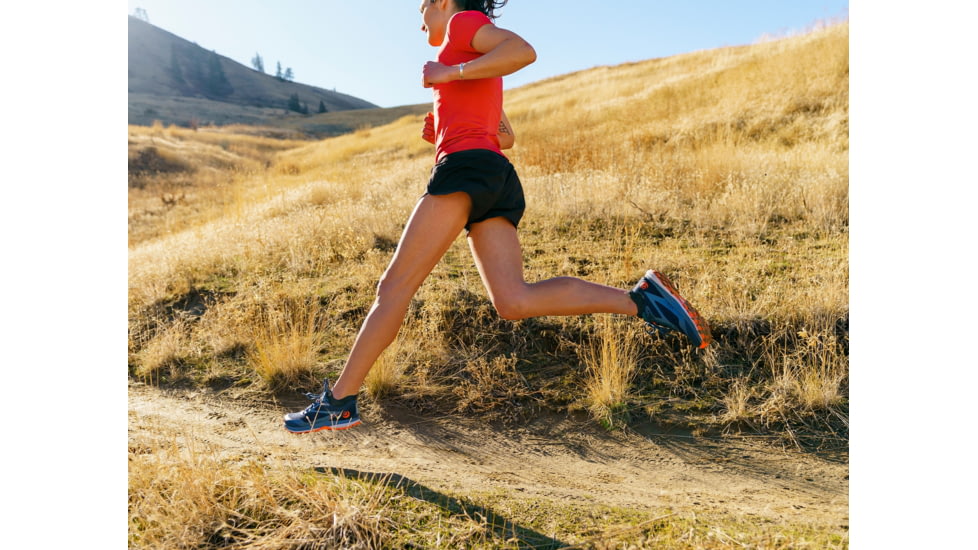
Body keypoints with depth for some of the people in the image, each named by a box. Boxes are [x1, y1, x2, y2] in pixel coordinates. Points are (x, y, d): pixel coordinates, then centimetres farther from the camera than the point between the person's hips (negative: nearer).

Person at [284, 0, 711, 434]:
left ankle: (339, 401, -2)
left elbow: (524, 50, -10)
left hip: (467, 168, -9)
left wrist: (449, 72, -7)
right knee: (515, 302, -8)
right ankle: (641, 298, -15)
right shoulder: (478, 74, 34)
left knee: (396, 284, -7)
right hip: (499, 184, 9)